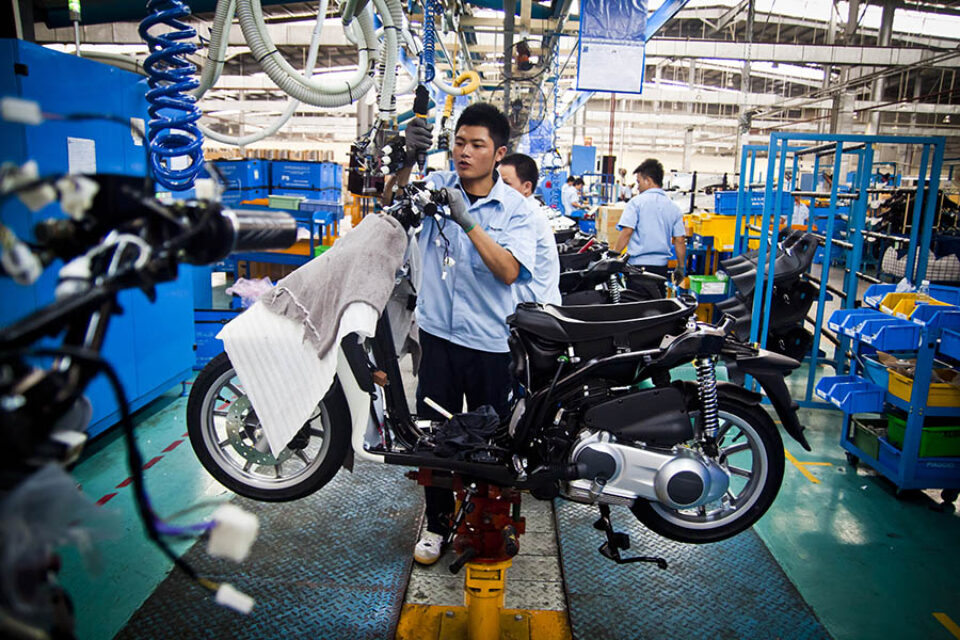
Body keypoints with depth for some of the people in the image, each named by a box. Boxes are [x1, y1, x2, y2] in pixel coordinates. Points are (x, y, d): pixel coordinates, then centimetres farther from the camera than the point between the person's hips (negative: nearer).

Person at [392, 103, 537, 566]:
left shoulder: (514, 207, -2)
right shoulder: (436, 186, 1)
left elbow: (509, 271, -17)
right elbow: (390, 200, -16)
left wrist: (468, 222, -27)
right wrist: (407, 160, -35)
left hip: (490, 340, 0)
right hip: (438, 332, 1)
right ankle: (437, 521, 29)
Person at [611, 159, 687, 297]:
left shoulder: (637, 202, -5)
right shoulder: (673, 207, 8)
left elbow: (627, 232, -13)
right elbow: (680, 240, 7)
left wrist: (613, 255, -6)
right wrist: (681, 267, 15)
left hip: (638, 264, -4)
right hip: (661, 265, 5)